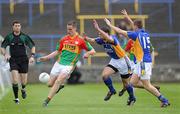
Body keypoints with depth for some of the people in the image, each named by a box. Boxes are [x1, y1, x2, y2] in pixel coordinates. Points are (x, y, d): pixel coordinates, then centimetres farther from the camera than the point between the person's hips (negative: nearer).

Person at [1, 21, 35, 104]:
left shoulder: (25, 37, -2)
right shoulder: (9, 37, 0)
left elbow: (32, 46, 6)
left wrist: (32, 56, -7)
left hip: (23, 60, 0)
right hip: (13, 60, 0)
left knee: (24, 82, 4)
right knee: (15, 80, -15)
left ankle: (23, 89, 40)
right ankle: (16, 98, -2)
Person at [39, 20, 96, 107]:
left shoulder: (80, 40, -4)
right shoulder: (64, 39, 8)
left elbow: (92, 51, 0)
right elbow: (58, 51, 17)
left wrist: (87, 53, -23)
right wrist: (46, 58, 8)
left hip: (69, 65, -5)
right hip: (59, 64, 5)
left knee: (58, 81, -24)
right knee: (50, 84, 4)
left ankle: (47, 101, -21)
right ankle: (60, 85, 37)